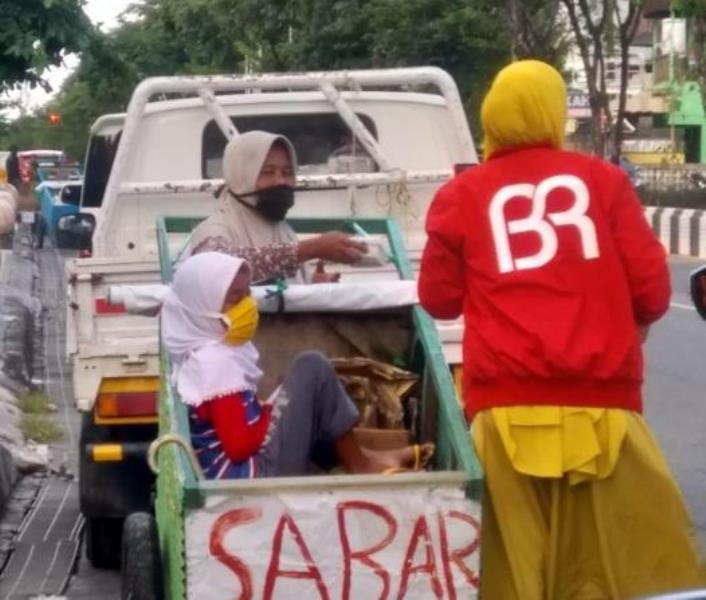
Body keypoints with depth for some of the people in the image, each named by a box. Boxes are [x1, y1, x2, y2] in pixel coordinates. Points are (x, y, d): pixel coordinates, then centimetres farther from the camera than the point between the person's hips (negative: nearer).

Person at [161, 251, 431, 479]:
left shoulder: (206, 352, 12)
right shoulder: (215, 363, -17)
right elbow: (238, 445, -22)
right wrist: (274, 411, -8)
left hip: (239, 473, 11)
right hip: (257, 474, -11)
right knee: (312, 368, -11)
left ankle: (357, 459, 12)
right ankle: (360, 463, -1)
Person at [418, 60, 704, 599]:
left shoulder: (461, 196, 7)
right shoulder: (602, 179, 7)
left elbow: (438, 299, 13)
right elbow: (652, 292, 4)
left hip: (507, 404, 0)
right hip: (599, 399, 0)